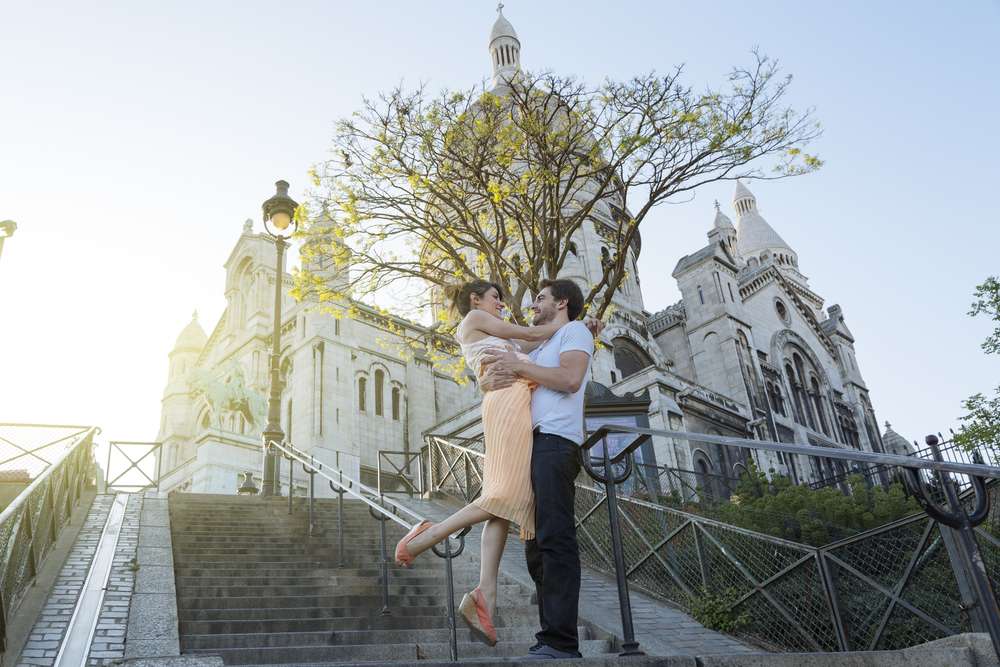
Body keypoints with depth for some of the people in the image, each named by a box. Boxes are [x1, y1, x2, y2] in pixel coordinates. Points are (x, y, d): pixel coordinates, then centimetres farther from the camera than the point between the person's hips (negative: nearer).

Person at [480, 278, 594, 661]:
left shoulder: (575, 330, 8)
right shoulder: (537, 348, 32)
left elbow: (570, 379, -12)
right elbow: (486, 383, 26)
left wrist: (518, 367, -6)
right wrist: (493, 378, 1)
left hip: (554, 442, -9)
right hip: (530, 444, 9)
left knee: (555, 539, -17)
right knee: (536, 544, 5)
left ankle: (560, 642, -20)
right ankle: (551, 637, 7)